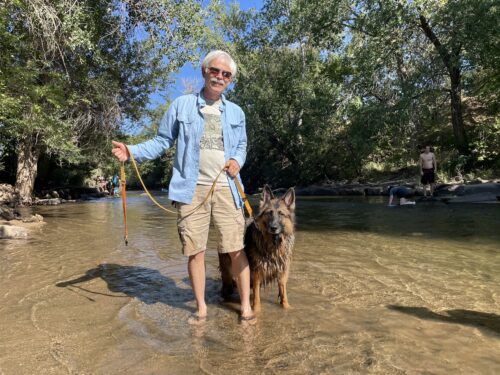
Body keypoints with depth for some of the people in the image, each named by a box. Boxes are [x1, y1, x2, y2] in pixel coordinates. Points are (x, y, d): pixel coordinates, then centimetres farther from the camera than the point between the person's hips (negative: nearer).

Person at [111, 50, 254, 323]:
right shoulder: (181, 105, 5)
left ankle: (245, 305, 20)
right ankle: (201, 307, 24)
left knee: (236, 248, 2)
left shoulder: (236, 112, 13)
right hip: (192, 189, -1)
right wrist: (132, 151, -10)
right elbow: (161, 142, 5)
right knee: (195, 251, 5)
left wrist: (238, 160, -1)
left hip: (226, 189, 2)